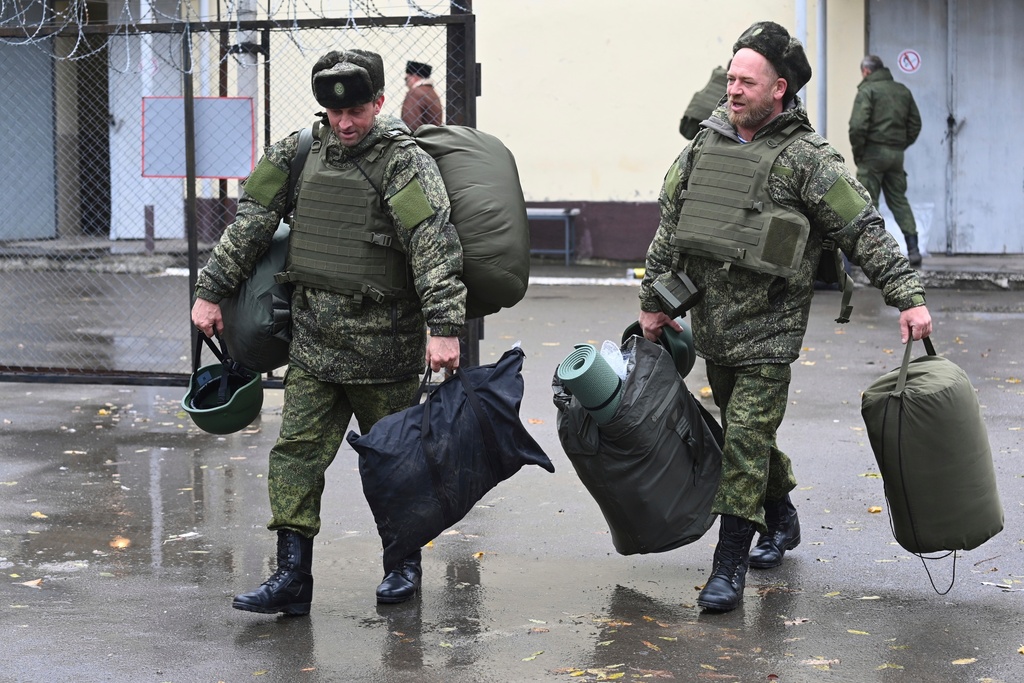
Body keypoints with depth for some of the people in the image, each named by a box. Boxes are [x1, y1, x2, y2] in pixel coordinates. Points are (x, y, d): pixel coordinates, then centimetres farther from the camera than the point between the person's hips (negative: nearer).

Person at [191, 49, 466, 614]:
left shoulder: (404, 162, -10)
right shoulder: (302, 153, 6)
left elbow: (435, 246, -20)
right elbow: (250, 223, 12)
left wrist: (443, 326, -29)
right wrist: (212, 291, 9)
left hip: (383, 344, -5)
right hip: (314, 337, 5)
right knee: (297, 451, -1)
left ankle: (405, 562, 26)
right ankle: (292, 576, 3)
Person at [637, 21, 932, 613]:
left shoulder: (809, 160, -10)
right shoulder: (705, 145, 6)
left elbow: (867, 233, -10)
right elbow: (670, 227, 15)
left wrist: (909, 297, -17)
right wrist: (654, 301, 15)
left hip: (769, 331, -6)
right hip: (712, 325, 6)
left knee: (747, 439, -9)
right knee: (743, 434, 18)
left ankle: (730, 565, -4)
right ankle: (782, 521, 40)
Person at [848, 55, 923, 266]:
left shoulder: (867, 90, -7)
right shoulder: (903, 91, 13)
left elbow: (858, 125, -17)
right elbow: (915, 123, 14)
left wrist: (857, 152, -5)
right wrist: (902, 145, 16)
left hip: (873, 152, -6)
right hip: (897, 154, 6)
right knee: (899, 200, 12)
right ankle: (913, 248, 4)